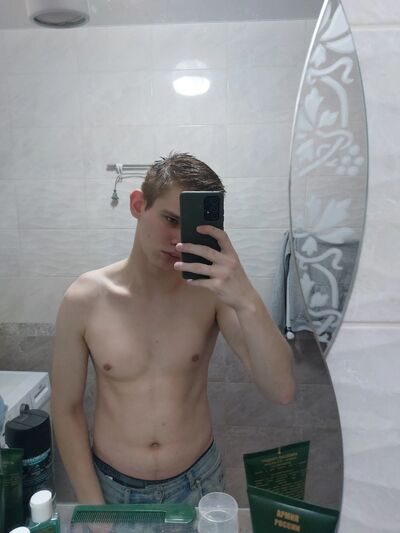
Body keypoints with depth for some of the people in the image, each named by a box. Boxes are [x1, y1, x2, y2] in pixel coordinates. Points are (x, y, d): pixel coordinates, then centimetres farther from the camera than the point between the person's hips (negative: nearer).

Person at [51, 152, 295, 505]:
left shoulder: (212, 289, -17)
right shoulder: (85, 298, -17)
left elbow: (281, 391, -24)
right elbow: (67, 409, -7)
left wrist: (246, 300, -39)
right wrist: (93, 506, -6)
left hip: (198, 482, 1)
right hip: (111, 485, 0)